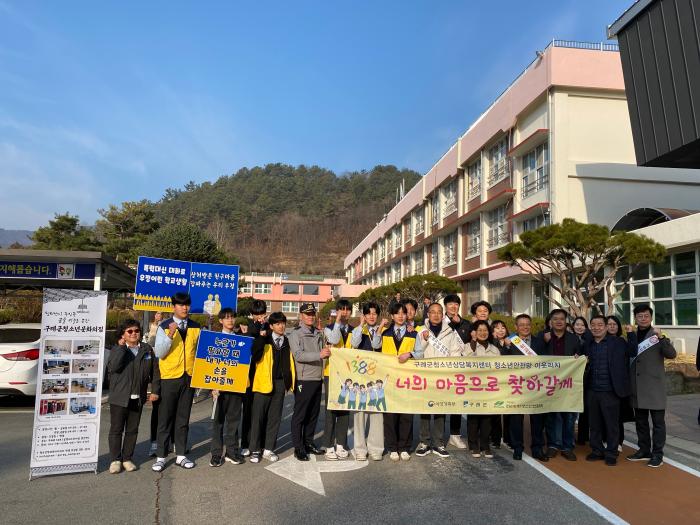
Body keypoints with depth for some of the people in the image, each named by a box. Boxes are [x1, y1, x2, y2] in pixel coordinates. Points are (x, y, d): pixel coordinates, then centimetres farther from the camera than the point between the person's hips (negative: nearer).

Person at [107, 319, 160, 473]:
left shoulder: (147, 349, 5)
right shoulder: (117, 349, -2)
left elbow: (155, 371, 8)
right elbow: (113, 367, -20)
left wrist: (155, 390, 3)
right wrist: (122, 347, -20)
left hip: (138, 398, 3)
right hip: (119, 397, -2)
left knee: (132, 430, 11)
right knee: (116, 429, 5)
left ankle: (127, 459, 23)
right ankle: (115, 460, 18)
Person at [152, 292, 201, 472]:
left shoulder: (196, 327, 6)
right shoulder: (164, 327, -4)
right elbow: (159, 353, -10)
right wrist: (170, 335, -24)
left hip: (189, 377, 3)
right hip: (169, 377, -3)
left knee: (183, 418, 10)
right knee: (165, 418, 4)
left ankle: (181, 455, 19)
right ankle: (161, 456, 14)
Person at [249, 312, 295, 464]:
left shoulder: (288, 342, 8)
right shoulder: (264, 341, -3)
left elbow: (290, 363, 11)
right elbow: (254, 356, -19)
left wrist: (290, 381, 5)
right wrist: (260, 338, -28)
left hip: (280, 383, 4)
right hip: (263, 382, -3)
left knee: (274, 417, 10)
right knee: (258, 416, 2)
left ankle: (268, 449, 21)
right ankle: (255, 450, 14)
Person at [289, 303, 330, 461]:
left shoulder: (318, 333, 13)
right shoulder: (295, 334, -5)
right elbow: (298, 355, -18)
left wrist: (327, 353, 2)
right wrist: (319, 355, -27)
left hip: (317, 379, 6)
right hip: (303, 380, -6)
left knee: (313, 413, 13)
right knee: (300, 415, 2)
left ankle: (308, 442, 27)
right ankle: (298, 448, 11)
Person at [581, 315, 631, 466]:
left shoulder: (618, 343, -3)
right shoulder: (587, 344, 11)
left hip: (609, 391, -4)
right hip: (592, 390, 5)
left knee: (611, 424, 5)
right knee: (594, 423, 13)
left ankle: (611, 453, 18)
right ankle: (597, 450, 26)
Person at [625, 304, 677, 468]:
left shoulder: (657, 336, -4)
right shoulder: (632, 336, 8)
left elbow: (671, 354, -15)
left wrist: (661, 337, -28)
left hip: (654, 386, -4)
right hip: (637, 387, 5)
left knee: (657, 421, 3)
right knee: (640, 421, 13)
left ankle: (657, 454, 11)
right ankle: (644, 450, 25)